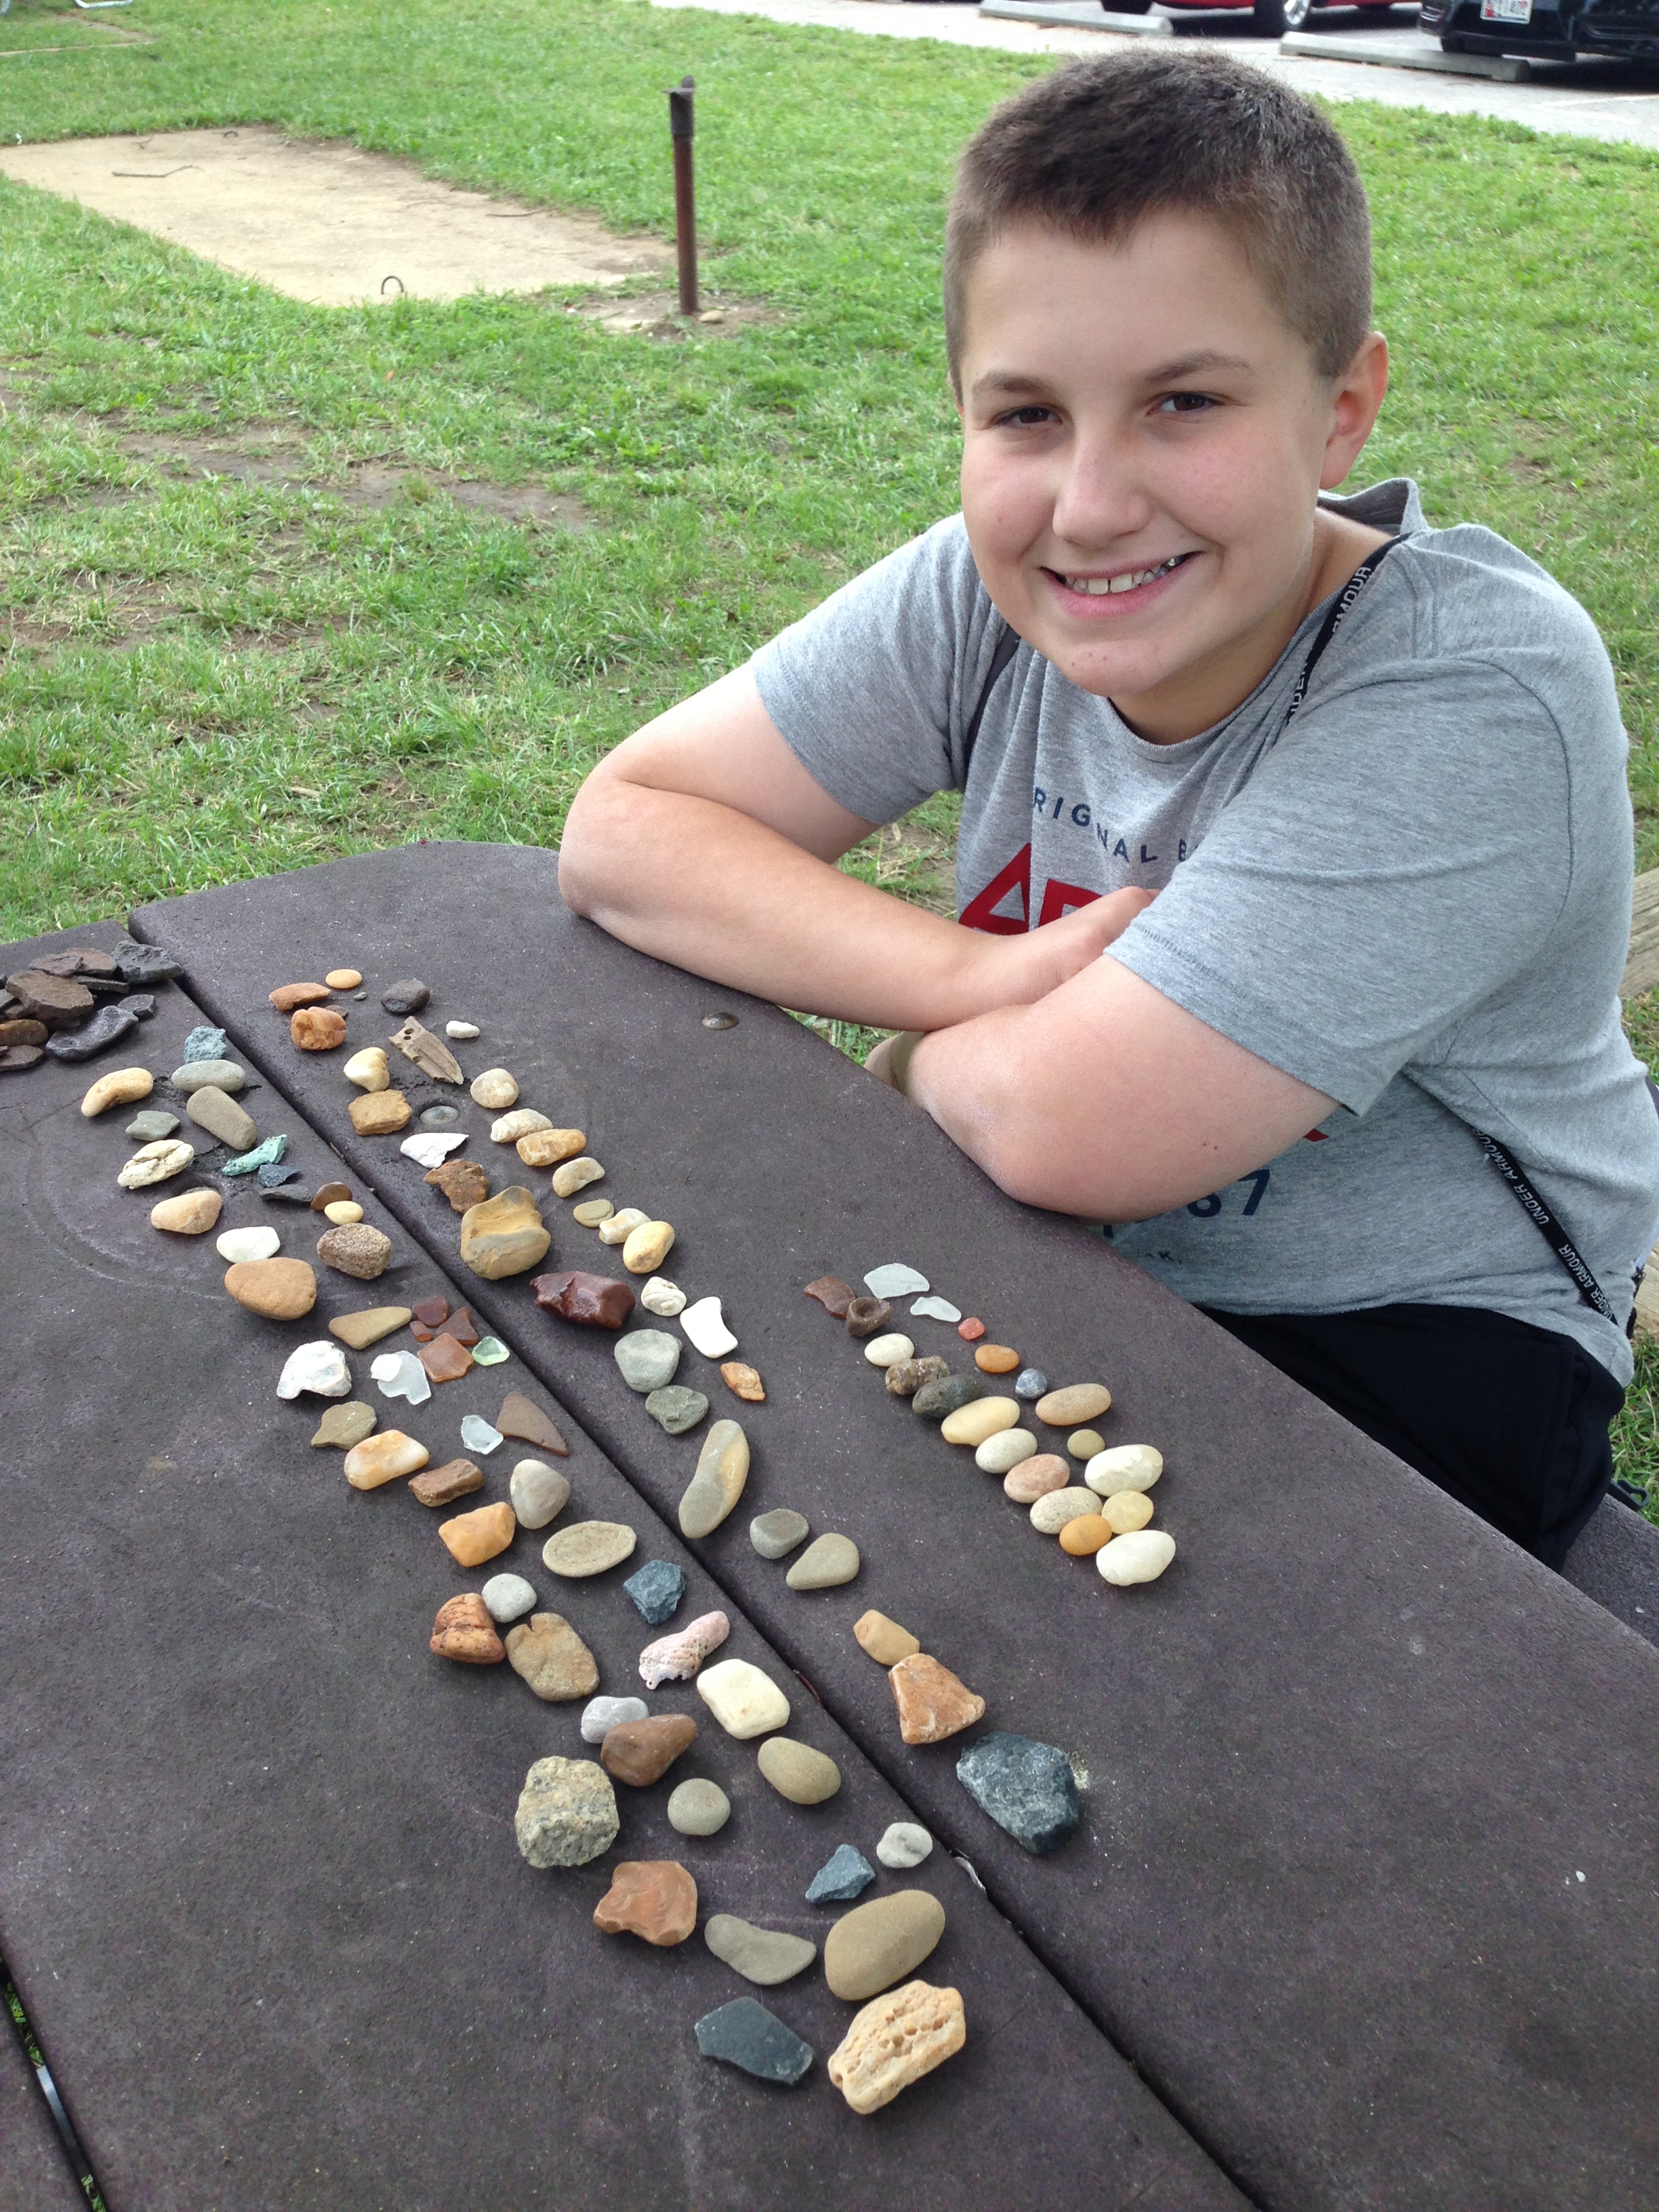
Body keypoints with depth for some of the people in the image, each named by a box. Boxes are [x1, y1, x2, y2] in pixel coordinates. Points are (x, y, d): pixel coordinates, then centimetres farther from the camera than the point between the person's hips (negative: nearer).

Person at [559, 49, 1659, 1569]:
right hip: (1080, 1257, 5)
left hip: (1407, 1346, -4)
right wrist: (985, 979, -23)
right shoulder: (987, 594, -11)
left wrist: (931, 1046, -10)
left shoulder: (1480, 693, -27)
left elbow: (1071, 1127, -31)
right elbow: (622, 829, -11)